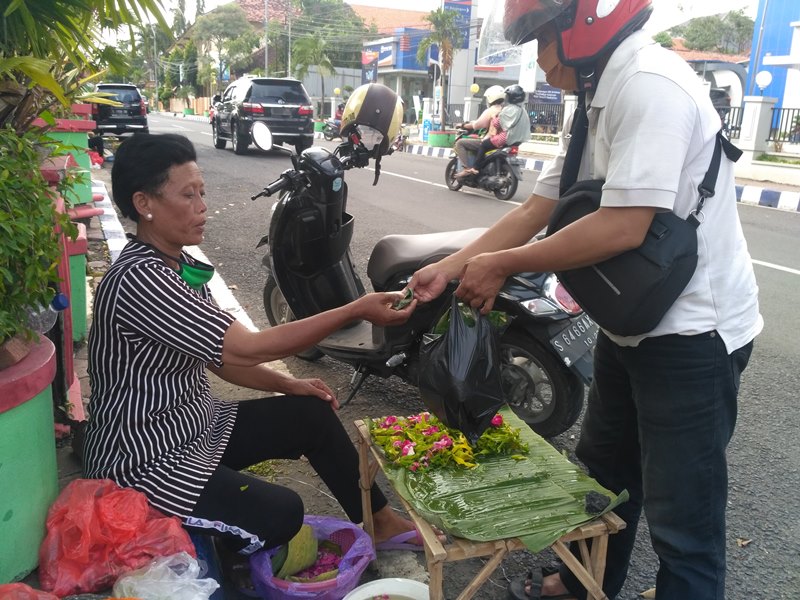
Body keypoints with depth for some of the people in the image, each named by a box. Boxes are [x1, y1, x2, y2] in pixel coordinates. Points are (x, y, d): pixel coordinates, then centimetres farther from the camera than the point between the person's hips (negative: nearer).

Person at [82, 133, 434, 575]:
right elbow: (246, 349, -30)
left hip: (193, 424, 9)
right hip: (142, 458, -9)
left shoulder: (178, 265, 2)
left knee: (312, 414, 4)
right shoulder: (139, 279, -28)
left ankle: (380, 521, 20)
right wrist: (356, 311, -28)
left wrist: (288, 385, -2)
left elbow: (219, 356, 9)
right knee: (280, 514, -18)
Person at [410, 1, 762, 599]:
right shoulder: (604, 100, 11)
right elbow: (537, 209, 9)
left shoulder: (650, 85, -21)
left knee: (683, 523, 3)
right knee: (603, 468, 24)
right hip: (634, 324, 10)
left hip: (691, 334, -10)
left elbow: (623, 226, -29)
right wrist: (449, 268, 3)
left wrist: (502, 265, -18)